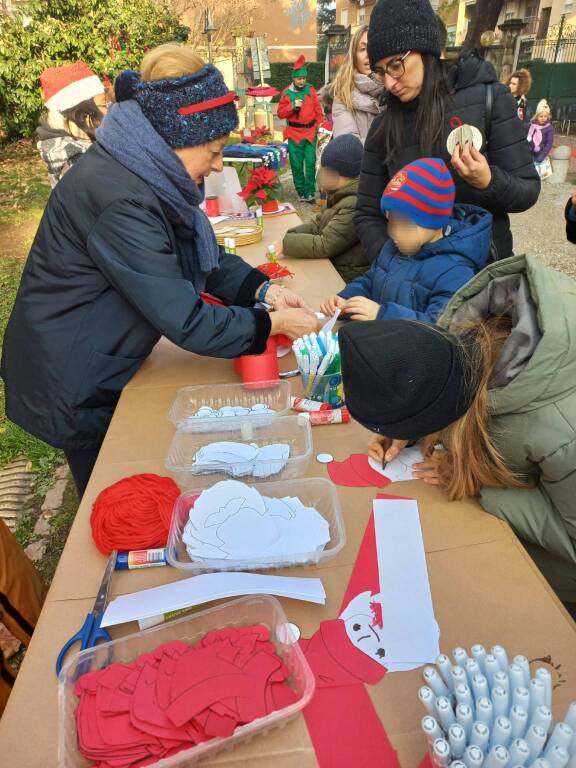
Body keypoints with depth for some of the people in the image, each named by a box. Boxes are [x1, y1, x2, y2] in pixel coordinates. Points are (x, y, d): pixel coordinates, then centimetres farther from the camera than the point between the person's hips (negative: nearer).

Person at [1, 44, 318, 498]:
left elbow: (205, 253, 5)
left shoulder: (147, 171, -3)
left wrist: (263, 290, -8)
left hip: (102, 365, 8)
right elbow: (187, 322, -31)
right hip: (75, 386, -8)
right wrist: (273, 324, -20)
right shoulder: (121, 201, -32)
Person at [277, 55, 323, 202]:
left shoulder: (311, 90, 6)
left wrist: (319, 125, 1)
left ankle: (310, 192, 4)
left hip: (310, 132, 1)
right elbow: (280, 113, 0)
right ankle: (301, 192, 14)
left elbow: (318, 110, 9)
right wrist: (293, 106, -12)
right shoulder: (287, 92, 1)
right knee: (297, 165, 3)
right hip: (294, 133, -1)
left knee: (311, 163, -4)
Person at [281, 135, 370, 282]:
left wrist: (285, 244, -20)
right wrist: (289, 236, -6)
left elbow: (324, 245, -26)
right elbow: (318, 224, 10)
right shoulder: (341, 195, 8)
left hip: (345, 278, -9)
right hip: (333, 267, 9)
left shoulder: (354, 205, -26)